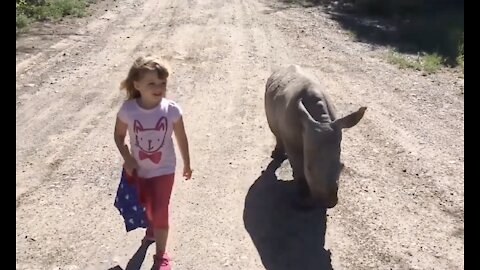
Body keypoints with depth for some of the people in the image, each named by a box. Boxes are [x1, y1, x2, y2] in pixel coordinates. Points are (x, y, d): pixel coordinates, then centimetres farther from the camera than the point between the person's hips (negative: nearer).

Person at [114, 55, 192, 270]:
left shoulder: (172, 110, -21)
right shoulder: (128, 110, -21)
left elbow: (181, 138, -6)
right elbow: (119, 135, -4)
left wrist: (187, 164, 4)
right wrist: (127, 159, -17)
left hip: (163, 170, -2)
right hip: (138, 169, 2)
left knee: (160, 212, 1)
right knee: (145, 208, 24)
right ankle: (151, 228, 59)